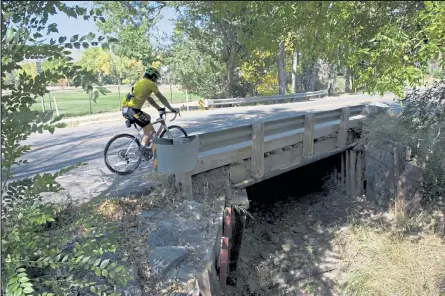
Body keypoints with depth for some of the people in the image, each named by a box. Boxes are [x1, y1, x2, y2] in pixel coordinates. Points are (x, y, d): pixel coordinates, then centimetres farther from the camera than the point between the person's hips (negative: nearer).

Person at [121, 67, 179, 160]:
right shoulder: (151, 84, 2)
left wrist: (159, 108, 35)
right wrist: (172, 109, 15)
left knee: (148, 117, 29)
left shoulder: (140, 82, 27)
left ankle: (144, 142, 28)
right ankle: (142, 150, -1)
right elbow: (162, 98, 5)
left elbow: (149, 99, 32)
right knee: (150, 130, 0)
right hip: (132, 109, -9)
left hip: (125, 108, 9)